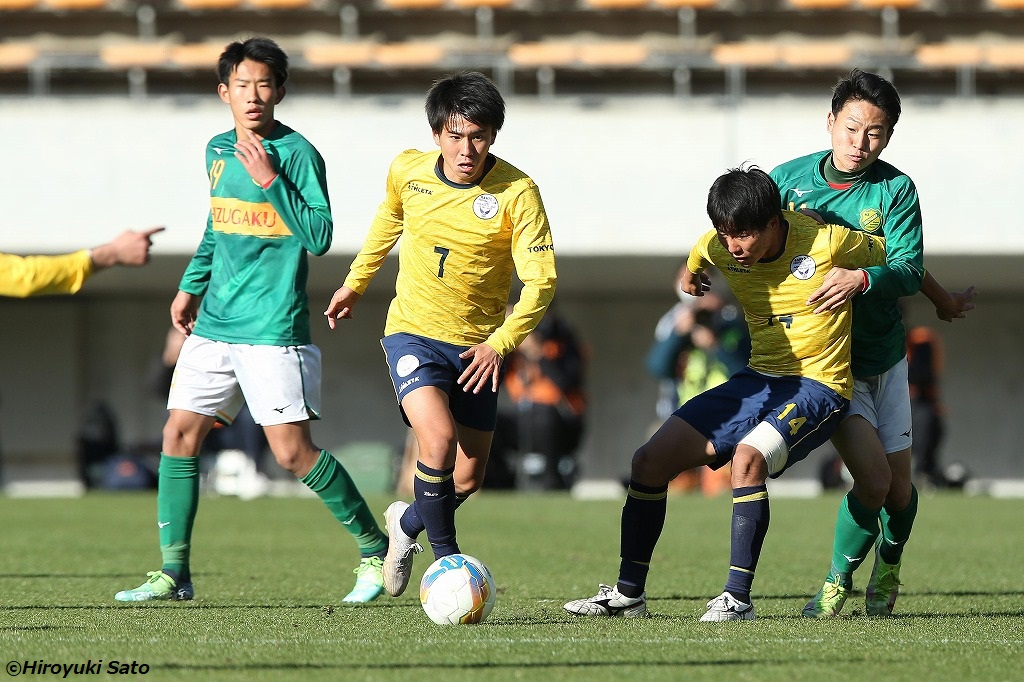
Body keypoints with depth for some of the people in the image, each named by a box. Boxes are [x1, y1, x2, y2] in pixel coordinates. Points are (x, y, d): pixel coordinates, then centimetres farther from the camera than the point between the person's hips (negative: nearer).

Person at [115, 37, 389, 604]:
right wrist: (190, 285, 25)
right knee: (179, 434, 2)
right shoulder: (218, 150, 12)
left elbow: (319, 237, -16)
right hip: (214, 324, 7)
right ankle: (173, 574, 8)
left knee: (292, 451, -9)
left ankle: (375, 551, 7)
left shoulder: (296, 153, -10)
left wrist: (271, 181, -22)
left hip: (273, 329, -7)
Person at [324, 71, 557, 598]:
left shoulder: (517, 193, -16)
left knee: (467, 479, 7)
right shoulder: (408, 171, -8)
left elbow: (540, 281, -15)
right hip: (413, 332, -1)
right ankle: (446, 556, -9)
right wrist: (355, 283, 25)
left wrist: (501, 343, -27)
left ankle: (408, 524, 39)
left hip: (478, 346, 1)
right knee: (439, 439, -26)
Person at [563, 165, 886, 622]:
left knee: (747, 456, -34)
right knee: (650, 460, -3)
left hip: (817, 387, -6)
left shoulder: (828, 243, -18)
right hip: (757, 379, 6)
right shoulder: (719, 248, -3)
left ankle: (738, 598, -29)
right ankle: (629, 593, 9)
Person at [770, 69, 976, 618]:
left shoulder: (895, 190, -9)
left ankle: (888, 568, 38)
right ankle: (838, 582, 6)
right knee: (872, 479, -17)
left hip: (884, 354, 2)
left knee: (898, 487, 5)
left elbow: (908, 269, -19)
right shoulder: (789, 179, -7)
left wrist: (861, 280, -35)